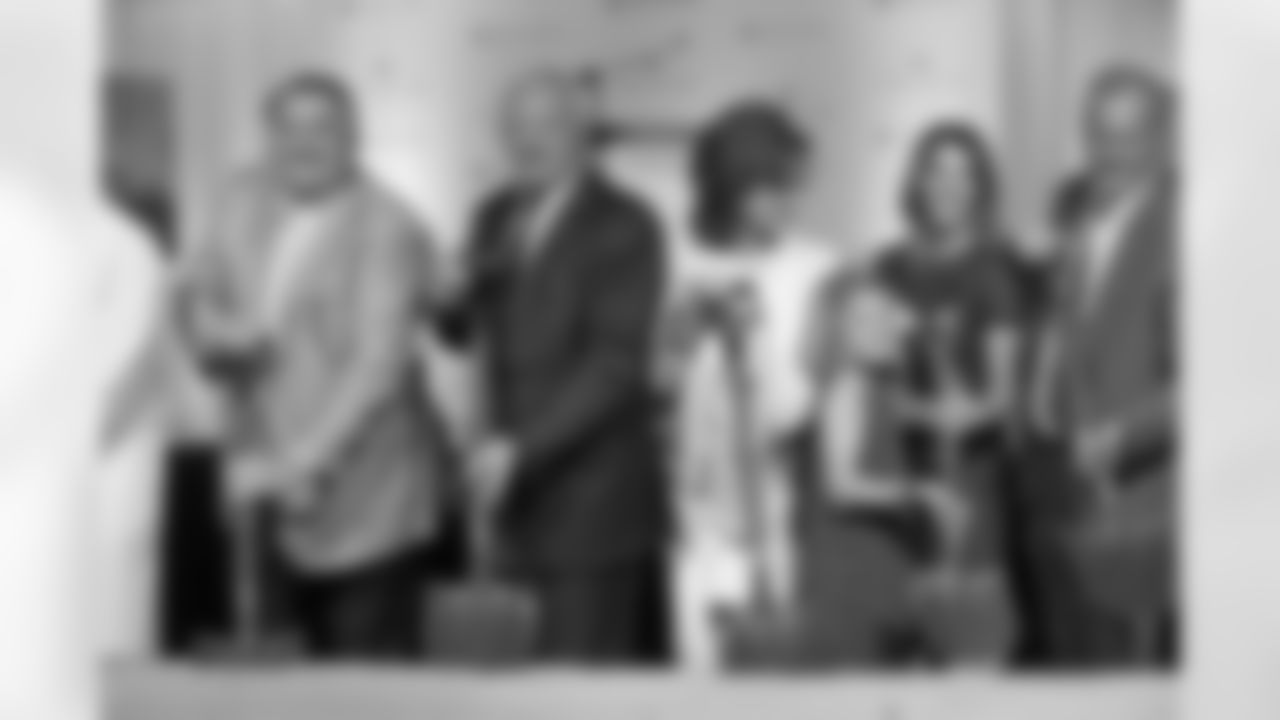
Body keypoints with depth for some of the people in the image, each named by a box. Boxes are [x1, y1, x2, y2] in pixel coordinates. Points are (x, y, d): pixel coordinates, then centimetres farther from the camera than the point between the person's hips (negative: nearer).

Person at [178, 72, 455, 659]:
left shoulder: (386, 229, -14)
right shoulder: (247, 203, 7)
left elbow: (380, 365, -20)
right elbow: (200, 297, 15)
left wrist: (302, 463, -26)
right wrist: (219, 332, -10)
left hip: (369, 506, -6)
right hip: (273, 492, 6)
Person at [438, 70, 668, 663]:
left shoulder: (623, 228, -8)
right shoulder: (497, 218, 13)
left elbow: (617, 365, -14)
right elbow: (467, 330, 16)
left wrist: (520, 449, -20)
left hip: (597, 496, -6)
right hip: (523, 490, 6)